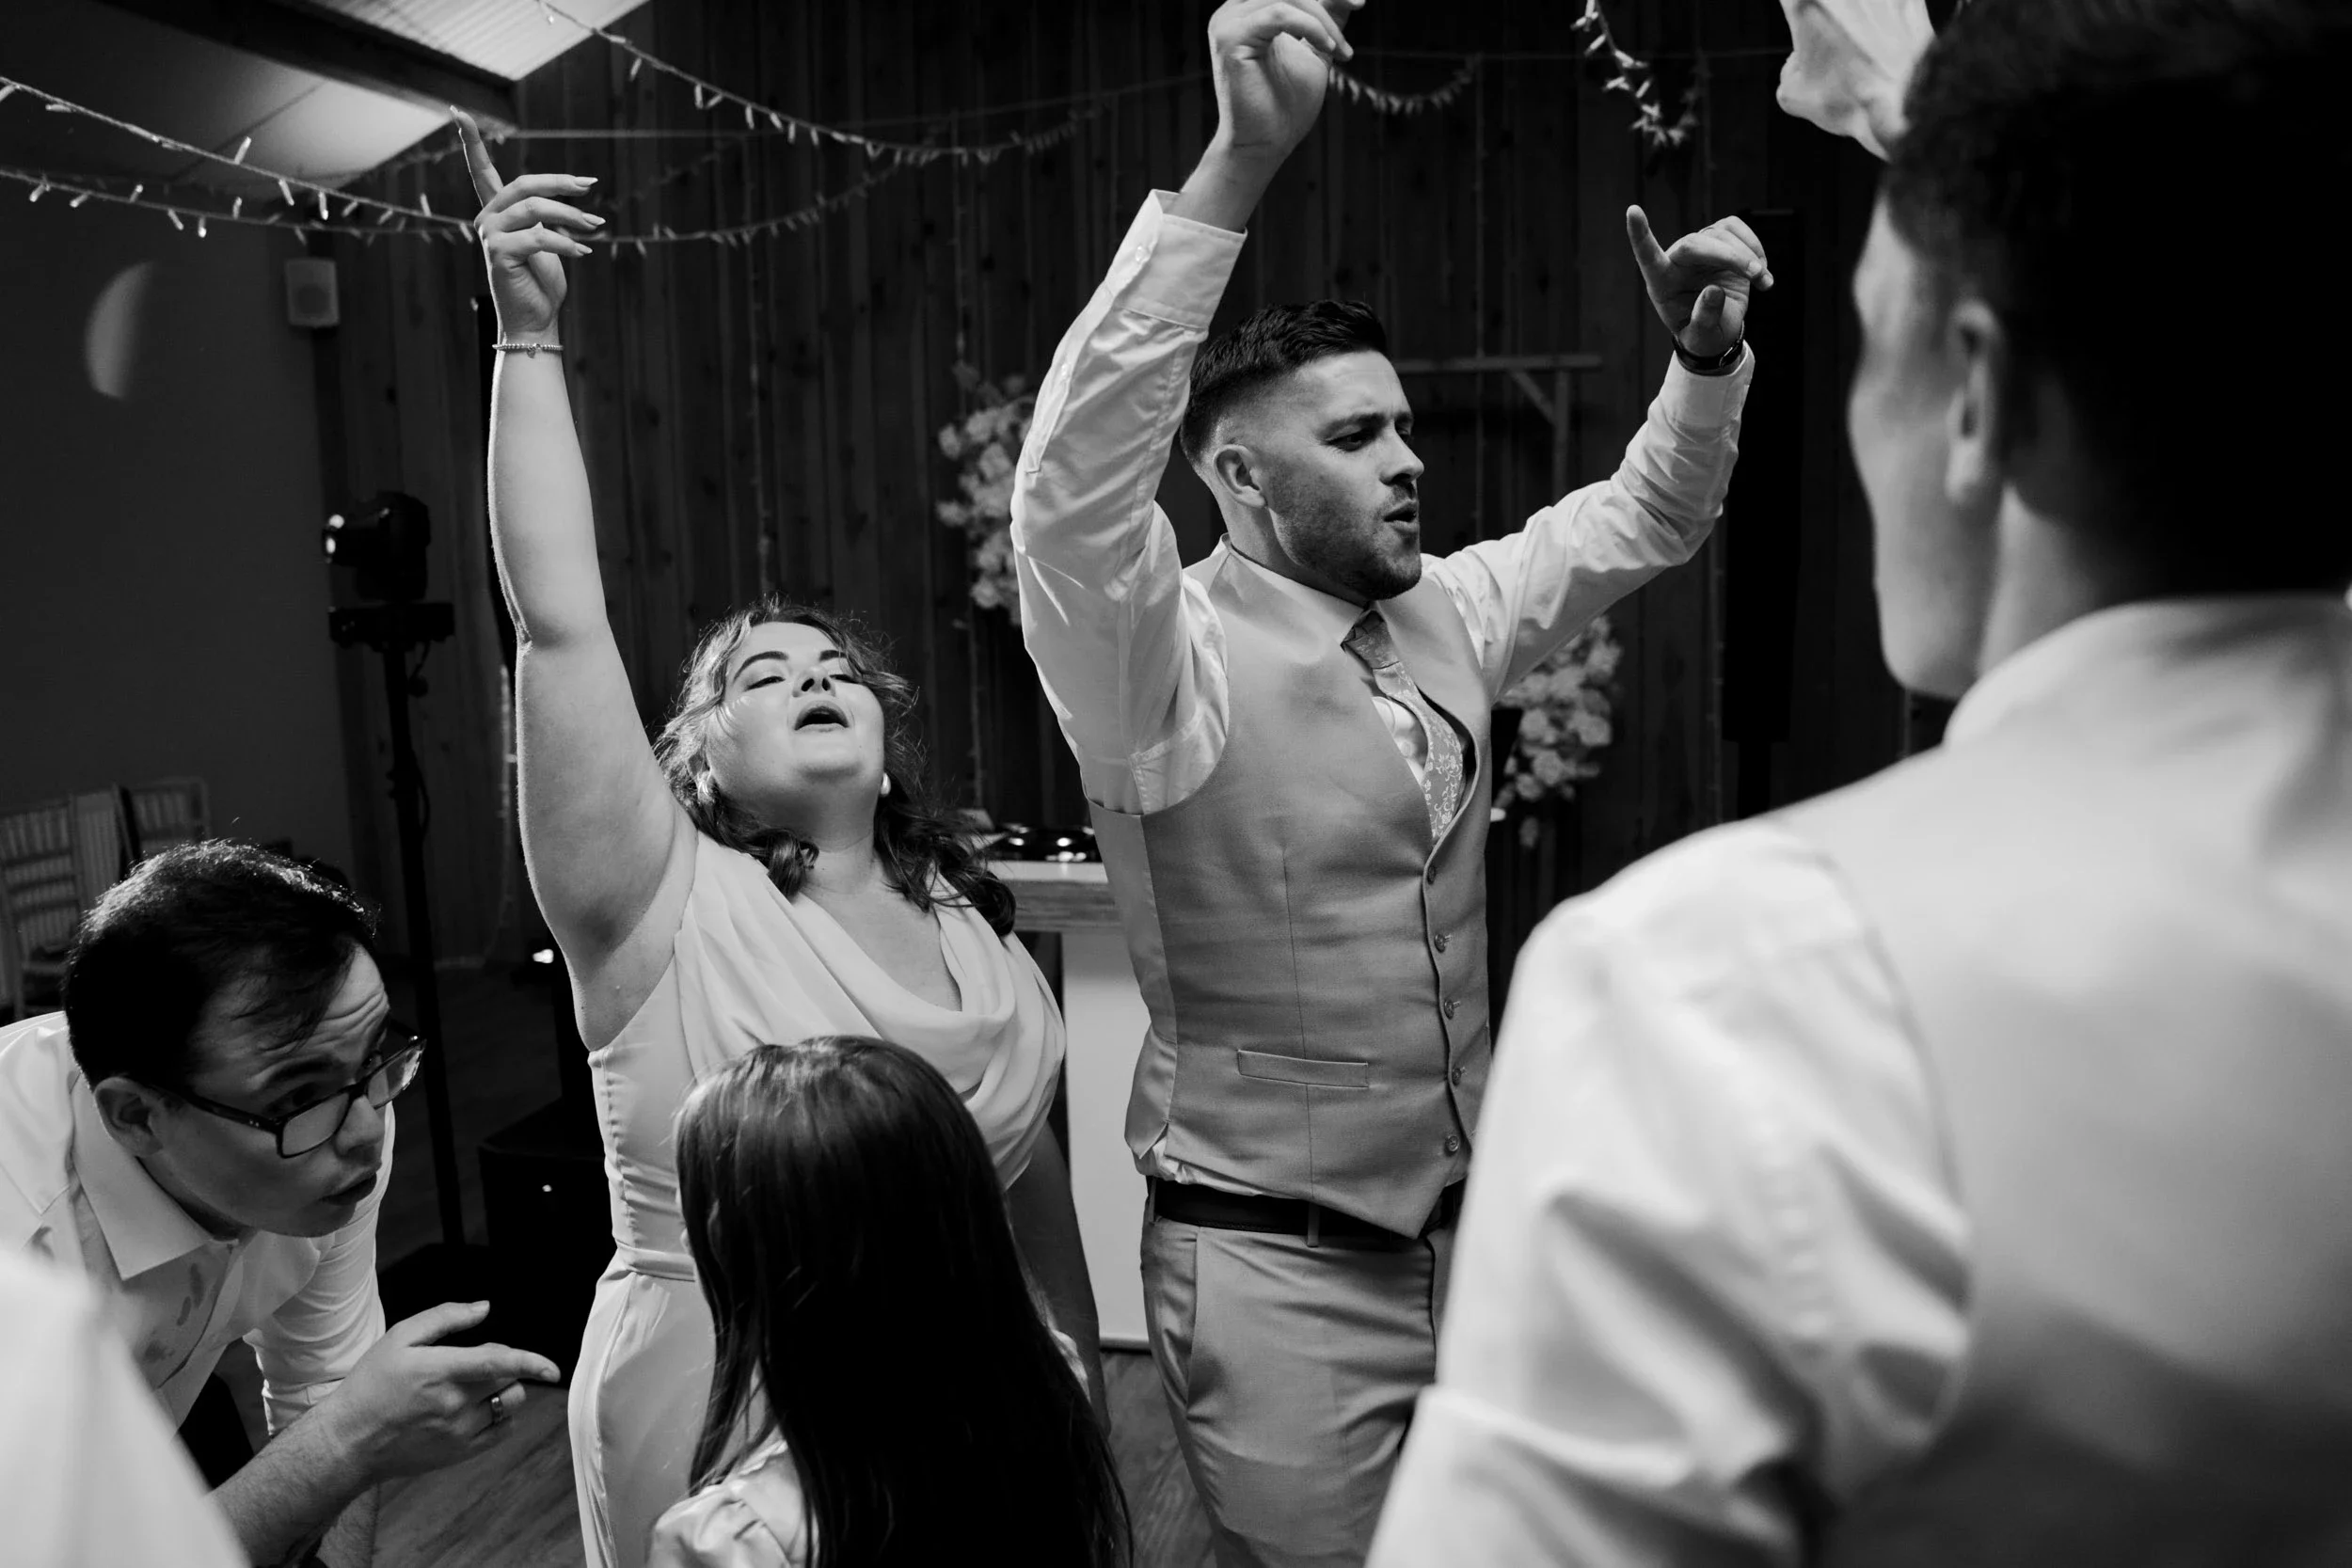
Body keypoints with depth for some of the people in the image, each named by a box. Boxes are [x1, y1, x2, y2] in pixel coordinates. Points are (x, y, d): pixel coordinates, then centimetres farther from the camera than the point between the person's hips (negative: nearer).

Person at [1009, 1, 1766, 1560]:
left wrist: (1708, 357, -5)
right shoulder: (1171, 662, -19)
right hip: (1277, 1269, -6)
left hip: (1464, 1232, 7)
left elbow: (1641, 521, 14)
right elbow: (1070, 484, -38)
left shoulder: (1444, 619, 2)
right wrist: (1240, 161, -44)